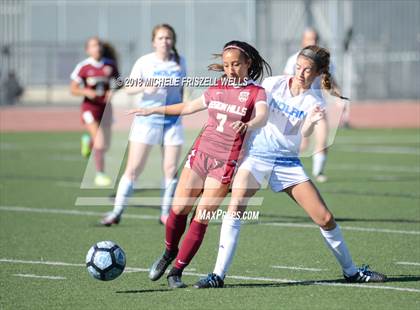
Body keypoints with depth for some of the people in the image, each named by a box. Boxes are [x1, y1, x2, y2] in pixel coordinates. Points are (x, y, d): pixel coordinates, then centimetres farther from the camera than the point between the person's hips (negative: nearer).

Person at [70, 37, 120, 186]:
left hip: (105, 106, 4)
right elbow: (73, 89, -2)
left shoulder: (110, 65, 1)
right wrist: (87, 92, -20)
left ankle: (88, 140, 46)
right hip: (90, 106, -4)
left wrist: (112, 91, -7)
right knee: (99, 141, -17)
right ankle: (100, 174, -3)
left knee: (106, 145, 10)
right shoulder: (83, 67, -7)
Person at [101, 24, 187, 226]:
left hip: (172, 120, 3)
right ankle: (117, 212, 1)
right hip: (147, 119, -3)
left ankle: (166, 213, 12)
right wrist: (145, 88, -22)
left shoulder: (179, 62, 6)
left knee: (171, 169, 0)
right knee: (133, 168, -5)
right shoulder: (144, 62, -4)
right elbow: (129, 88, -5)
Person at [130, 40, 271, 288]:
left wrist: (248, 125, -46)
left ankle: (177, 271, 3)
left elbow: (262, 117, -23)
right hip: (201, 153, 4)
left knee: (201, 219, -7)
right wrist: (154, 110, 29)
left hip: (226, 162, -4)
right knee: (179, 209, -1)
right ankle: (169, 253, 26)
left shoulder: (256, 93, -3)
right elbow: (189, 107, 27)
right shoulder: (217, 89, 12)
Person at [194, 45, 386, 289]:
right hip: (257, 155, -1)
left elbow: (304, 134, -17)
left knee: (325, 218, 0)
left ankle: (351, 271, 20)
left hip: (288, 161, 2)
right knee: (235, 207, -25)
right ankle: (218, 275, -24)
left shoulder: (314, 103, -1)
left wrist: (312, 122, -36)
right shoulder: (272, 84, -1)